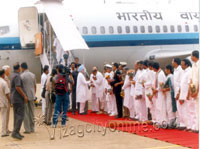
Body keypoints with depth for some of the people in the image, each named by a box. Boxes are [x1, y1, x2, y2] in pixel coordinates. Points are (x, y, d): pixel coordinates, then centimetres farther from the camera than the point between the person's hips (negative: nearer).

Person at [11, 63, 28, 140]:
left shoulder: (12, 75, 13)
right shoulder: (17, 76, -16)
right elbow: (18, 87, -24)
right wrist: (24, 96, -17)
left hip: (14, 99, 10)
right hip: (19, 99, -10)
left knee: (16, 116, 12)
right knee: (20, 116, -10)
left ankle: (16, 133, 15)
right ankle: (15, 132, -15)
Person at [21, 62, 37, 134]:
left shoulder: (22, 76, -11)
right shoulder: (33, 75, 7)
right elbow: (35, 86, 11)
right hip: (32, 96, 5)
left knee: (26, 113, 0)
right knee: (32, 112, 12)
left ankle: (27, 129, 0)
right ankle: (32, 128, 15)